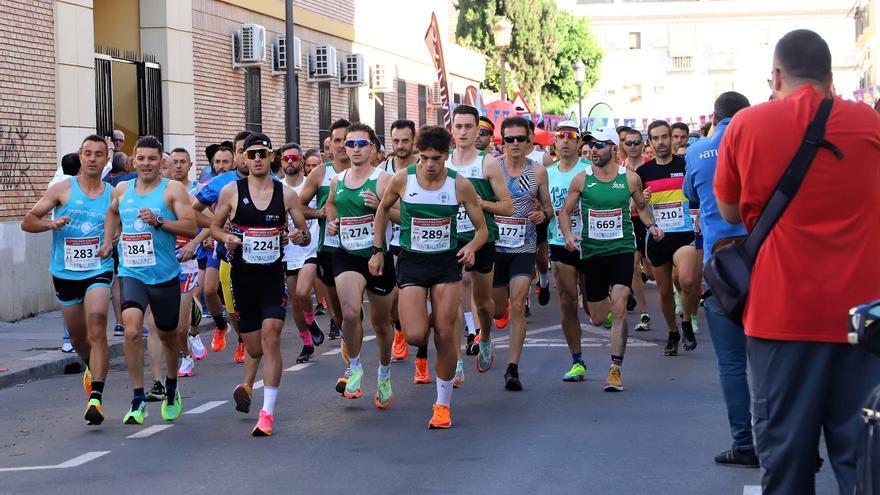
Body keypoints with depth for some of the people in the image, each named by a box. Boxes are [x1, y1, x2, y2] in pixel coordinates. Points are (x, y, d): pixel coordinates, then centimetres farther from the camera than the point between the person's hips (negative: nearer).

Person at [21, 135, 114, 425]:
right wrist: (51, 223, -18)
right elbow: (27, 221, 0)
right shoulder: (63, 189, -1)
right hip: (65, 273, 2)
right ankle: (92, 368, 47)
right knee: (77, 336, 14)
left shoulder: (113, 194, 2)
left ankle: (96, 397, -22)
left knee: (97, 328, -20)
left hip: (99, 272, -1)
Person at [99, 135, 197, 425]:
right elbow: (112, 213, 32)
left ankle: (171, 390, 39)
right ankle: (138, 400, -14)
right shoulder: (122, 190, 9)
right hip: (131, 273, 2)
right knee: (132, 331, -19)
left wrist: (159, 221, -21)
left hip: (165, 276, -1)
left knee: (168, 335, 14)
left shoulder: (172, 189, -3)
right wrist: (107, 243, 22)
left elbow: (191, 228, -11)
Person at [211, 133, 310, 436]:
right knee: (254, 349, 7)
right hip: (242, 275, 1)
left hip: (274, 275, -1)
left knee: (270, 337, -17)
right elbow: (215, 227, 9)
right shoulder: (231, 191, 0)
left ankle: (267, 412, -15)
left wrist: (300, 236, -16)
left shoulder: (287, 194, 1)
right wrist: (226, 238, -13)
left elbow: (305, 235, 8)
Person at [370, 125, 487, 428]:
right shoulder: (402, 180, -7)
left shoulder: (460, 185, -8)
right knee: (415, 336, -13)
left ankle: (443, 404, 13)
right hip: (411, 261, 0)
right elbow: (383, 209, 13)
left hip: (447, 262, 0)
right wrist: (378, 250, 9)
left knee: (445, 335, -2)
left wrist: (472, 246, -22)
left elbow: (482, 229, 0)